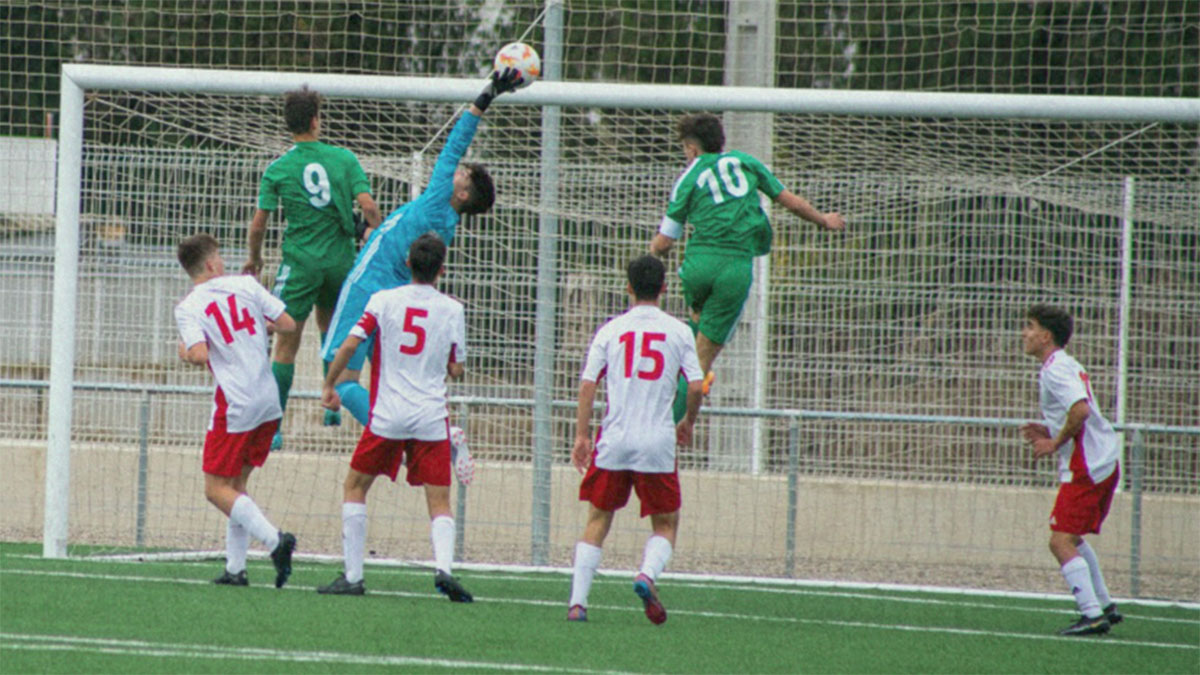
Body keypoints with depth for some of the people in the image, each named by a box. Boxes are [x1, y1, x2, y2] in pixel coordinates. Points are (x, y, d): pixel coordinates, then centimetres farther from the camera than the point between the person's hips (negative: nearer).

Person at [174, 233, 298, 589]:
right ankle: (235, 568, 10)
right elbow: (287, 324, 5)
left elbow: (199, 355, -19)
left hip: (234, 406, -6)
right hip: (269, 403, 6)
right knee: (235, 485, 15)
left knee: (217, 489, -1)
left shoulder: (188, 308, -6)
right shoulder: (245, 285, 5)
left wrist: (184, 351, 3)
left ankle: (274, 539, -20)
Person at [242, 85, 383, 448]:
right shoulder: (343, 159, -3)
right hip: (341, 256, 3)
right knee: (329, 323, 29)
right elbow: (368, 207, -8)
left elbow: (258, 224, -4)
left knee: (285, 345, -2)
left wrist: (255, 257, 15)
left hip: (301, 261, -3)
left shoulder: (277, 170, -5)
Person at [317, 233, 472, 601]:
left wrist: (329, 386, 6)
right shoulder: (452, 309, 3)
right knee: (439, 501, 4)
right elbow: (456, 369, 9)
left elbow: (349, 345, -7)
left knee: (355, 487, 14)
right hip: (432, 417, 1)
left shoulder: (384, 300, -1)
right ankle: (443, 566, -22)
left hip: (387, 416, -1)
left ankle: (352, 577, 9)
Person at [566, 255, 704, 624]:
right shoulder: (678, 331, 2)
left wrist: (582, 436, 3)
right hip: (658, 442, -1)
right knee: (665, 525, 12)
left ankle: (578, 601, 1)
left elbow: (587, 385, -2)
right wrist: (688, 423, 17)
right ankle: (648, 573, -17)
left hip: (614, 441, 1)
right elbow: (696, 386, -1)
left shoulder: (610, 330, 3)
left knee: (598, 521, 11)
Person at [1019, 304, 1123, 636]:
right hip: (1104, 463, 11)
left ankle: (1092, 615, -17)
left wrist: (1056, 443, -17)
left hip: (1085, 468, -11)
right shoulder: (1068, 366, 17)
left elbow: (1080, 409, -29)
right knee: (1073, 539, 25)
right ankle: (1105, 606, 31)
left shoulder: (1055, 370, -15)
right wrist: (1048, 431, 11)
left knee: (1061, 541, -12)